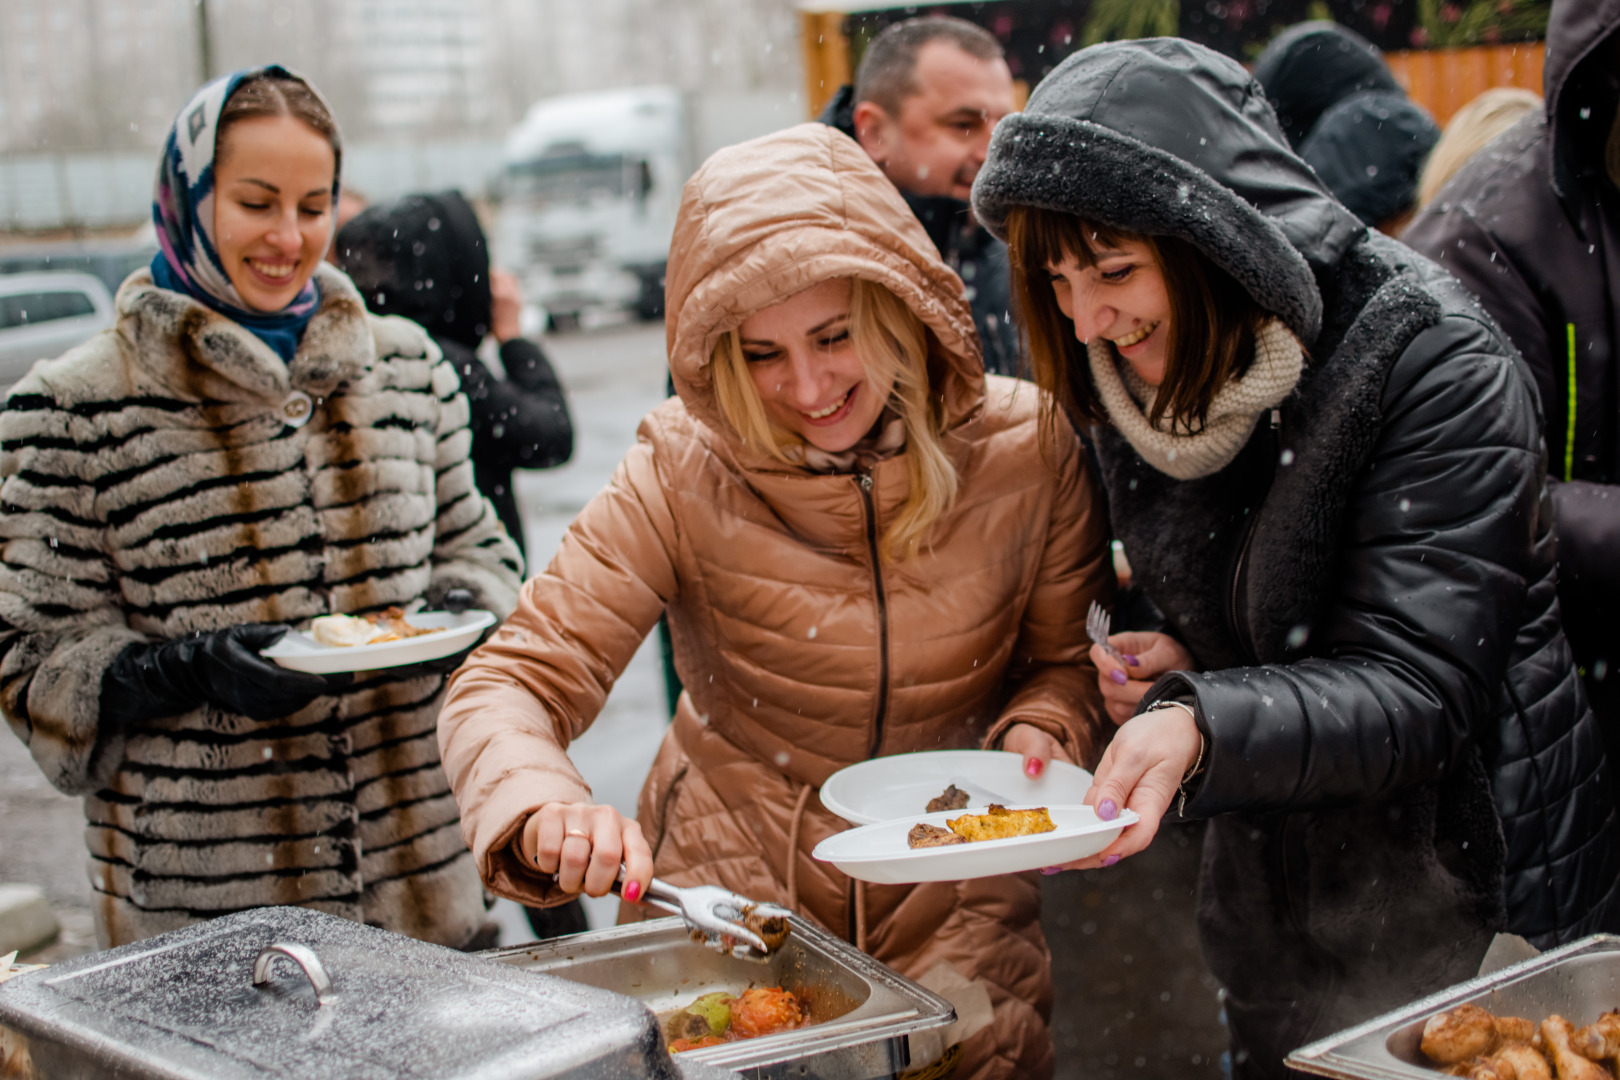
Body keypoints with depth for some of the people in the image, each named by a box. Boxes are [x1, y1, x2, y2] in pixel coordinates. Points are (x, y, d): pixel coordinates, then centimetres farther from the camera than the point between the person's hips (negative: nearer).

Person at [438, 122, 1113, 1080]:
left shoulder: (1027, 446, -12)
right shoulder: (686, 474, -17)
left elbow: (1066, 656, 3)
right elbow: (506, 688, -18)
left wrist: (1040, 734, -19)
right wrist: (545, 814, -38)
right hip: (734, 897, -1)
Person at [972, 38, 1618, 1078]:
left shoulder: (1433, 366, -21)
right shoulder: (1139, 379, -1)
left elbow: (1415, 695, -26)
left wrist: (1200, 727, -41)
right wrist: (1178, 672, -8)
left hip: (1477, 916, -6)